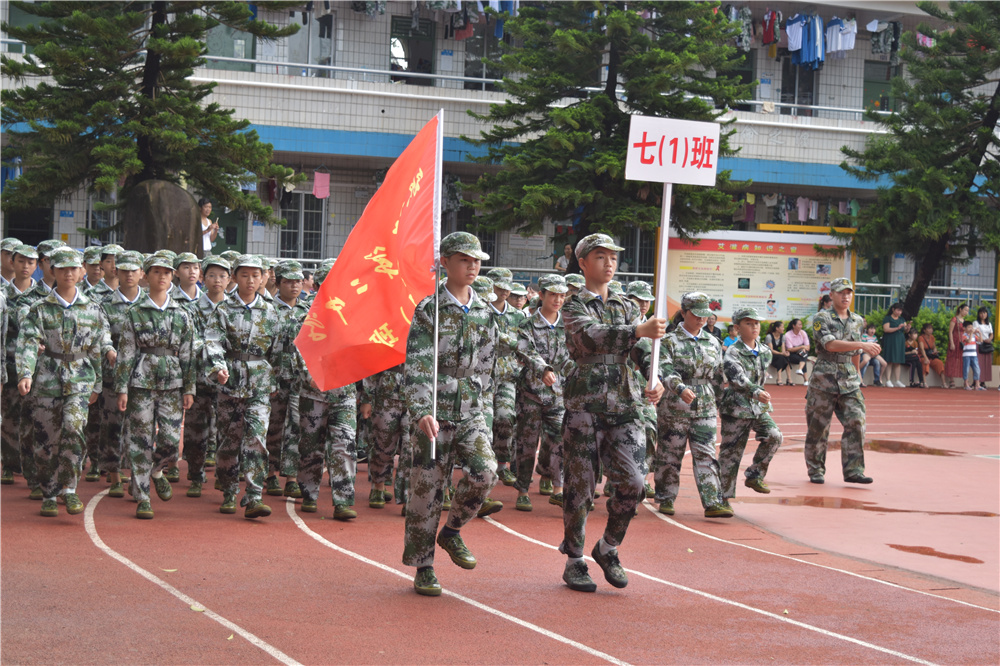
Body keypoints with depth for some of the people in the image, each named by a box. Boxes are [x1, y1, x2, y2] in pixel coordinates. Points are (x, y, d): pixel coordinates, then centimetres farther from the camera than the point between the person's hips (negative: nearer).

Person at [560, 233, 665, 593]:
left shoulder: (627, 306, 17)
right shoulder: (574, 307, -1)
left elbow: (642, 349, 5)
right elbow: (591, 336, -22)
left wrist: (655, 380, -16)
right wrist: (639, 330, -36)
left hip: (625, 404, 4)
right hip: (585, 405, -4)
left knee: (632, 484, -5)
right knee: (580, 486, 0)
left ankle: (607, 548, 17)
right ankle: (574, 561, 14)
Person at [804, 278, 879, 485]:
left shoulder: (858, 321, 12)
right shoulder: (822, 318, -5)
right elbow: (830, 345, -20)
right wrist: (862, 345, -26)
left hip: (850, 381, 4)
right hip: (823, 380, -4)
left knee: (856, 423, -7)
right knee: (818, 427, 2)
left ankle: (853, 471, -5)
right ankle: (815, 471, 14)